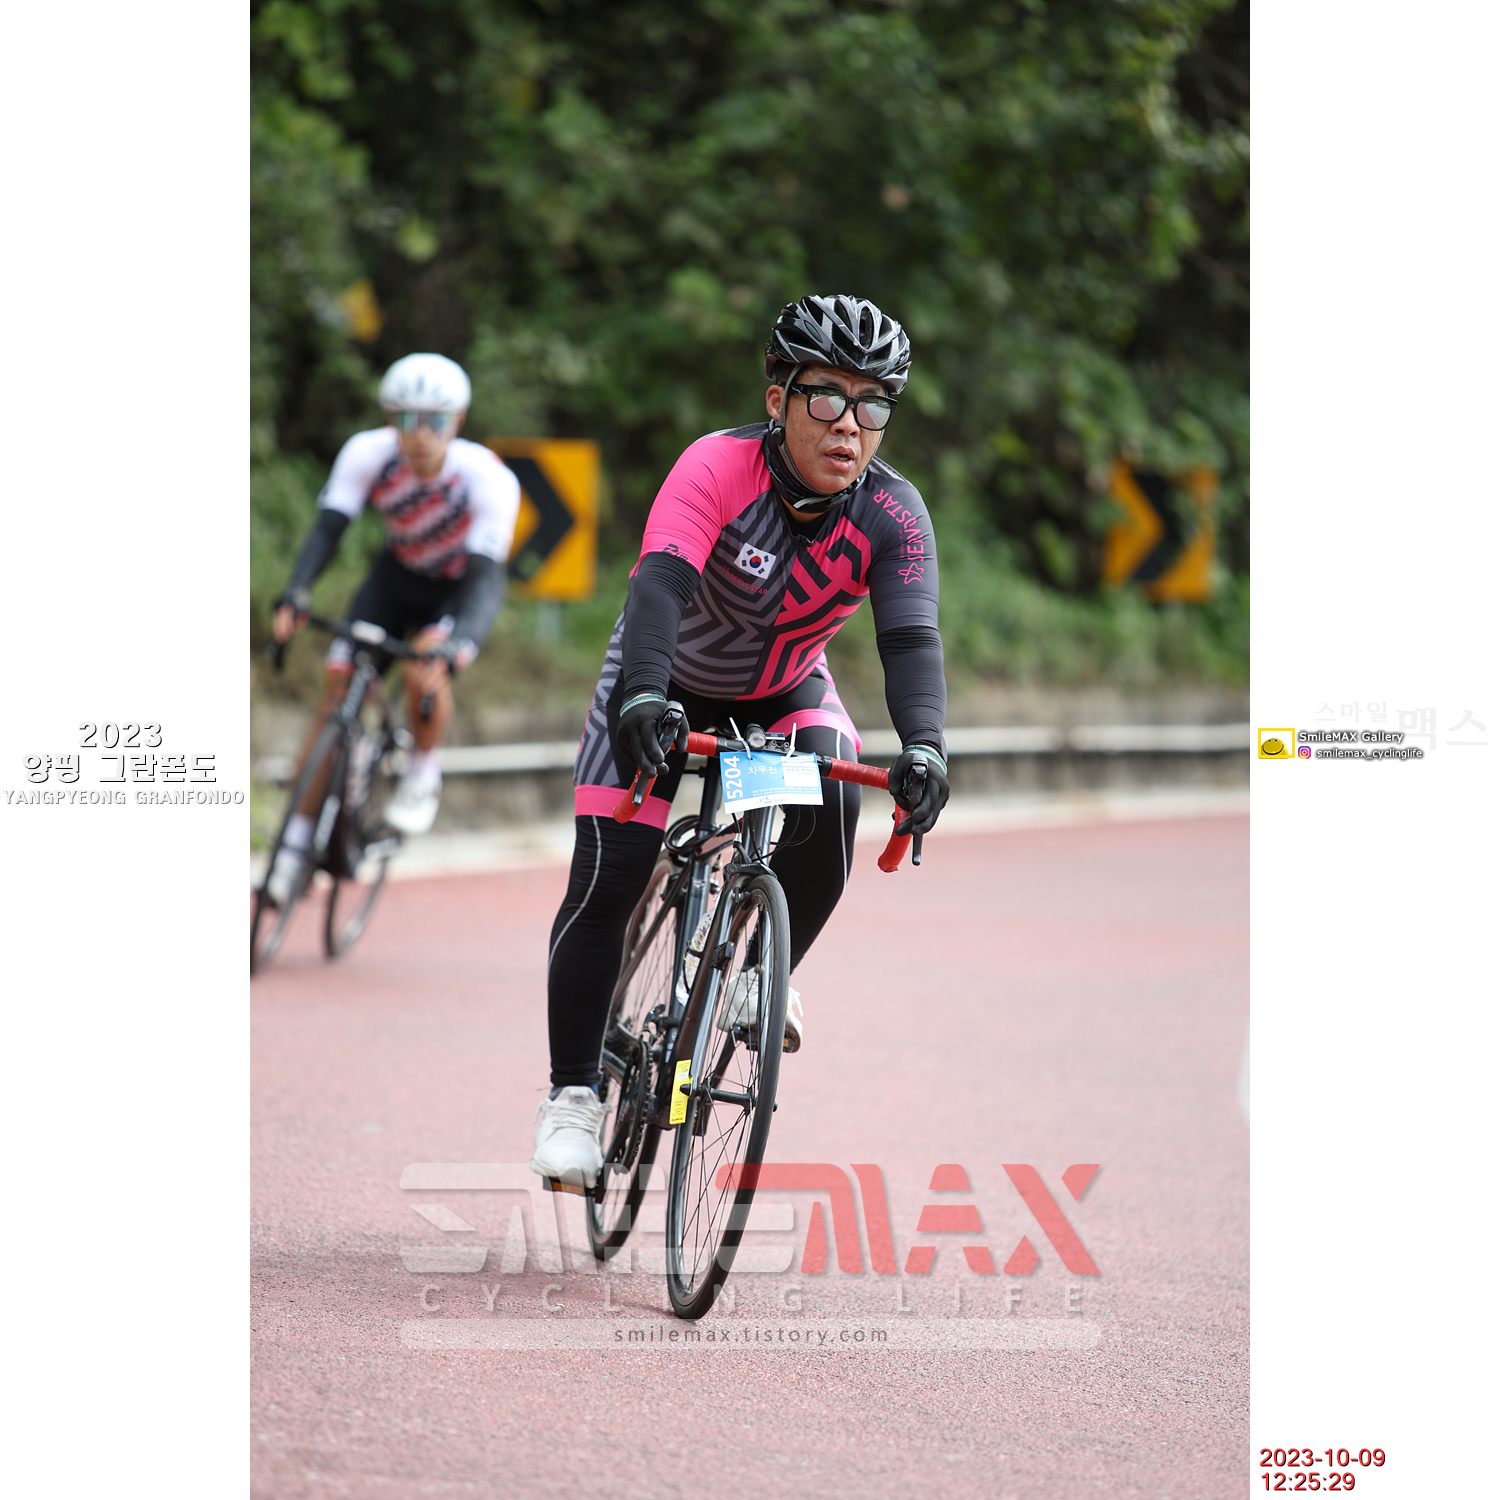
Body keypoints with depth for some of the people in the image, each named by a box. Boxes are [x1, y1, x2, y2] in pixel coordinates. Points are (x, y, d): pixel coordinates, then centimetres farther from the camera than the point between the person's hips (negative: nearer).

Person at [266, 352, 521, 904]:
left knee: (423, 673, -32)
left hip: (460, 589, -3)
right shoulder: (368, 454, -24)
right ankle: (297, 843, -6)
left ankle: (425, 771, 0)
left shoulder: (489, 480, -33)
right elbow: (328, 527, -29)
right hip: (397, 576, 3)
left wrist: (454, 644, -55)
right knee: (336, 685, -13)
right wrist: (293, 595, -46)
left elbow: (486, 575, -39)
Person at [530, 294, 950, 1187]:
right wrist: (643, 694, -63)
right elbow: (661, 581, -45)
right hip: (668, 686, -2)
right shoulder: (719, 468, -31)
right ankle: (574, 1096, -1)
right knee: (607, 882, -14)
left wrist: (924, 744, -54)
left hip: (783, 693, 2)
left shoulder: (894, 515, -23)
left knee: (831, 804, -28)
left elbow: (912, 638, -35)